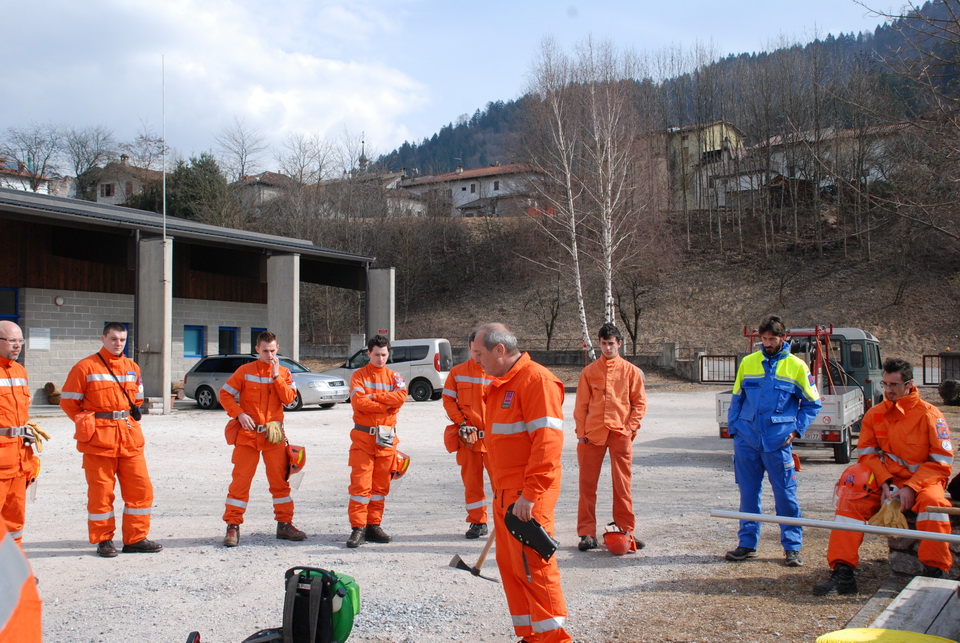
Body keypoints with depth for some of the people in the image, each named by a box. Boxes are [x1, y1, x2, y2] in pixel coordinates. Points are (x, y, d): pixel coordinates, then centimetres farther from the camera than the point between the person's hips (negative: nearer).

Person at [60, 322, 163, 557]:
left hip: (130, 436, 5)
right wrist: (87, 422, -4)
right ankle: (103, 540, 17)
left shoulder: (132, 367, 12)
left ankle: (136, 538, 14)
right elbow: (68, 401, -1)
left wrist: (135, 411, 10)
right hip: (99, 438, -5)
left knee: (141, 487, 4)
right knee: (101, 491, 3)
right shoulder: (86, 367, -3)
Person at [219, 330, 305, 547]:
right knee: (240, 480, -3)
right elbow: (225, 394, 2)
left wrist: (276, 375, -13)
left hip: (274, 435, 2)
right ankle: (233, 527, 4)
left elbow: (289, 398, -6)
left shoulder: (284, 372, 6)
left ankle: (284, 524, 16)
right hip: (247, 434, -2)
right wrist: (239, 414, -12)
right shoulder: (245, 371, 1)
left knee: (280, 480, 7)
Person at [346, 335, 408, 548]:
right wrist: (387, 405, -10)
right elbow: (359, 402, -13)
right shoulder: (359, 376, 3)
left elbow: (401, 396, -10)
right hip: (363, 437, -3)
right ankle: (358, 528, -5)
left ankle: (374, 525, 17)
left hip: (386, 438, 3)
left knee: (381, 484, 8)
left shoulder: (394, 377, 11)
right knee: (360, 483, -8)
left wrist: (373, 397, -13)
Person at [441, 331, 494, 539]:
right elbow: (448, 400, 5)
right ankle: (477, 522, 21)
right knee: (471, 481, 9)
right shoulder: (457, 372, 4)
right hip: (468, 436, 2)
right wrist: (462, 423, -6)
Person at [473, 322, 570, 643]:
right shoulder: (498, 385, 16)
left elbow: (548, 441, -22)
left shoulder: (536, 380, -15)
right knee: (510, 565, 13)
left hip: (527, 496, -10)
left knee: (532, 566, -6)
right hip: (504, 494, 10)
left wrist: (530, 494, -24)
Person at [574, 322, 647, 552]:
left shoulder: (631, 371, 6)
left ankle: (626, 531, 14)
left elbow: (639, 403, 6)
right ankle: (587, 534, 8)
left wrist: (630, 428, -4)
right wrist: (581, 432, 0)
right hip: (592, 435, 1)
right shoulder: (589, 372, 8)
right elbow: (581, 405, 8)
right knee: (587, 484, 1)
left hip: (620, 433, -1)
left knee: (622, 485, 4)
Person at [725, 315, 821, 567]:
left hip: (778, 442, -2)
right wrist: (733, 428, 7)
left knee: (785, 494, 0)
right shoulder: (748, 362, 9)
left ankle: (792, 547, 11)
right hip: (746, 440, 2)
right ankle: (747, 543, 17)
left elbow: (812, 404, 9)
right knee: (748, 494, 8)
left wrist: (796, 430, -1)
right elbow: (737, 398, 16)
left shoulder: (796, 366, 3)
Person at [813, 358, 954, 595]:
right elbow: (867, 453, 3)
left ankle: (934, 573, -23)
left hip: (922, 480, -3)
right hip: (885, 480, 3)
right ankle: (842, 573, -21)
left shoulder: (929, 414, -7)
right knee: (851, 495, -20)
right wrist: (884, 483, -15)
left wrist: (911, 487, -20)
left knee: (932, 501, -35)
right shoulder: (874, 414, 3)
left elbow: (942, 462, -10)